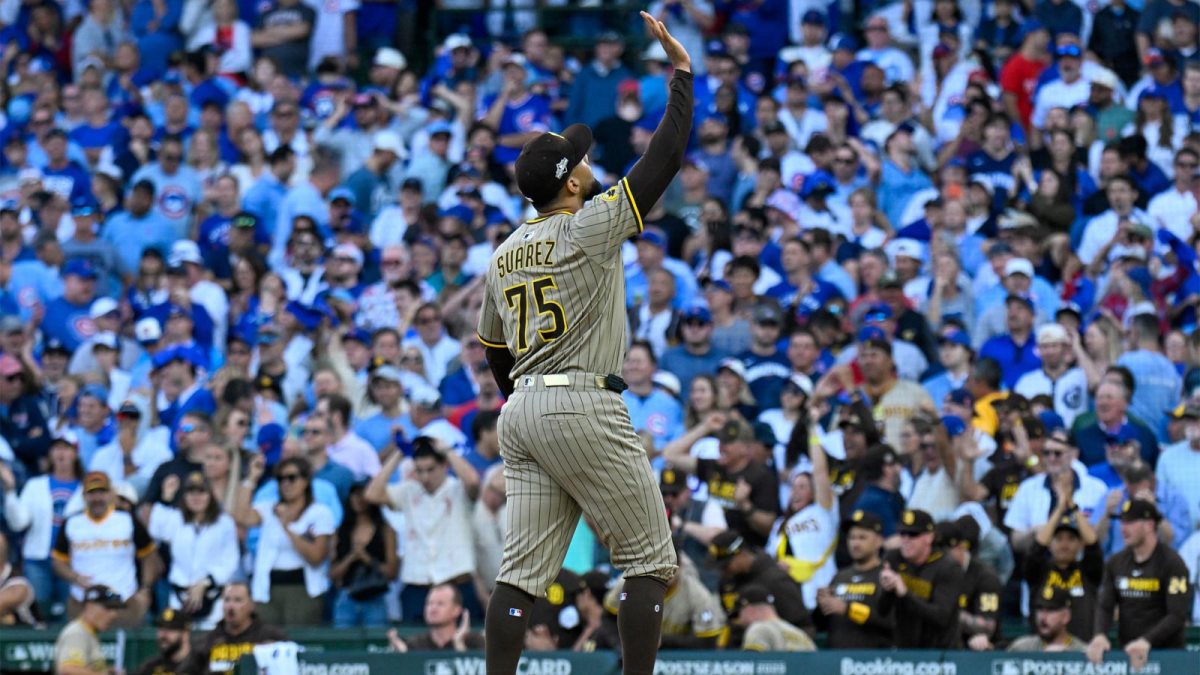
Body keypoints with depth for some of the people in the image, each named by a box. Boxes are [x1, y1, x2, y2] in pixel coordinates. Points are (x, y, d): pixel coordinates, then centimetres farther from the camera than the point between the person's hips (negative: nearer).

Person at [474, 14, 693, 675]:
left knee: (521, 571, 4)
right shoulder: (588, 229, -7)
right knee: (649, 559, 1)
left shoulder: (502, 256, 14)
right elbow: (664, 159, -9)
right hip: (583, 405, -7)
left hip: (520, 412, 7)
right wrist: (681, 74, -2)